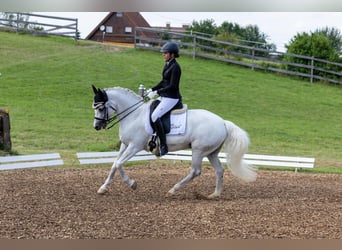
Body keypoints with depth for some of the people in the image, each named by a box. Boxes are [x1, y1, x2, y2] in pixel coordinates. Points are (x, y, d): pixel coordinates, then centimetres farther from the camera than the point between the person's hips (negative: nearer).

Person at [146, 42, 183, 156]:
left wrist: (156, 92, -21)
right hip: (164, 96, 11)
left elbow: (172, 86, -22)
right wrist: (152, 89, 8)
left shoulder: (175, 67, -18)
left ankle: (164, 146, -20)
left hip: (171, 98, -10)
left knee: (155, 116, -23)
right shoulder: (167, 65, 11)